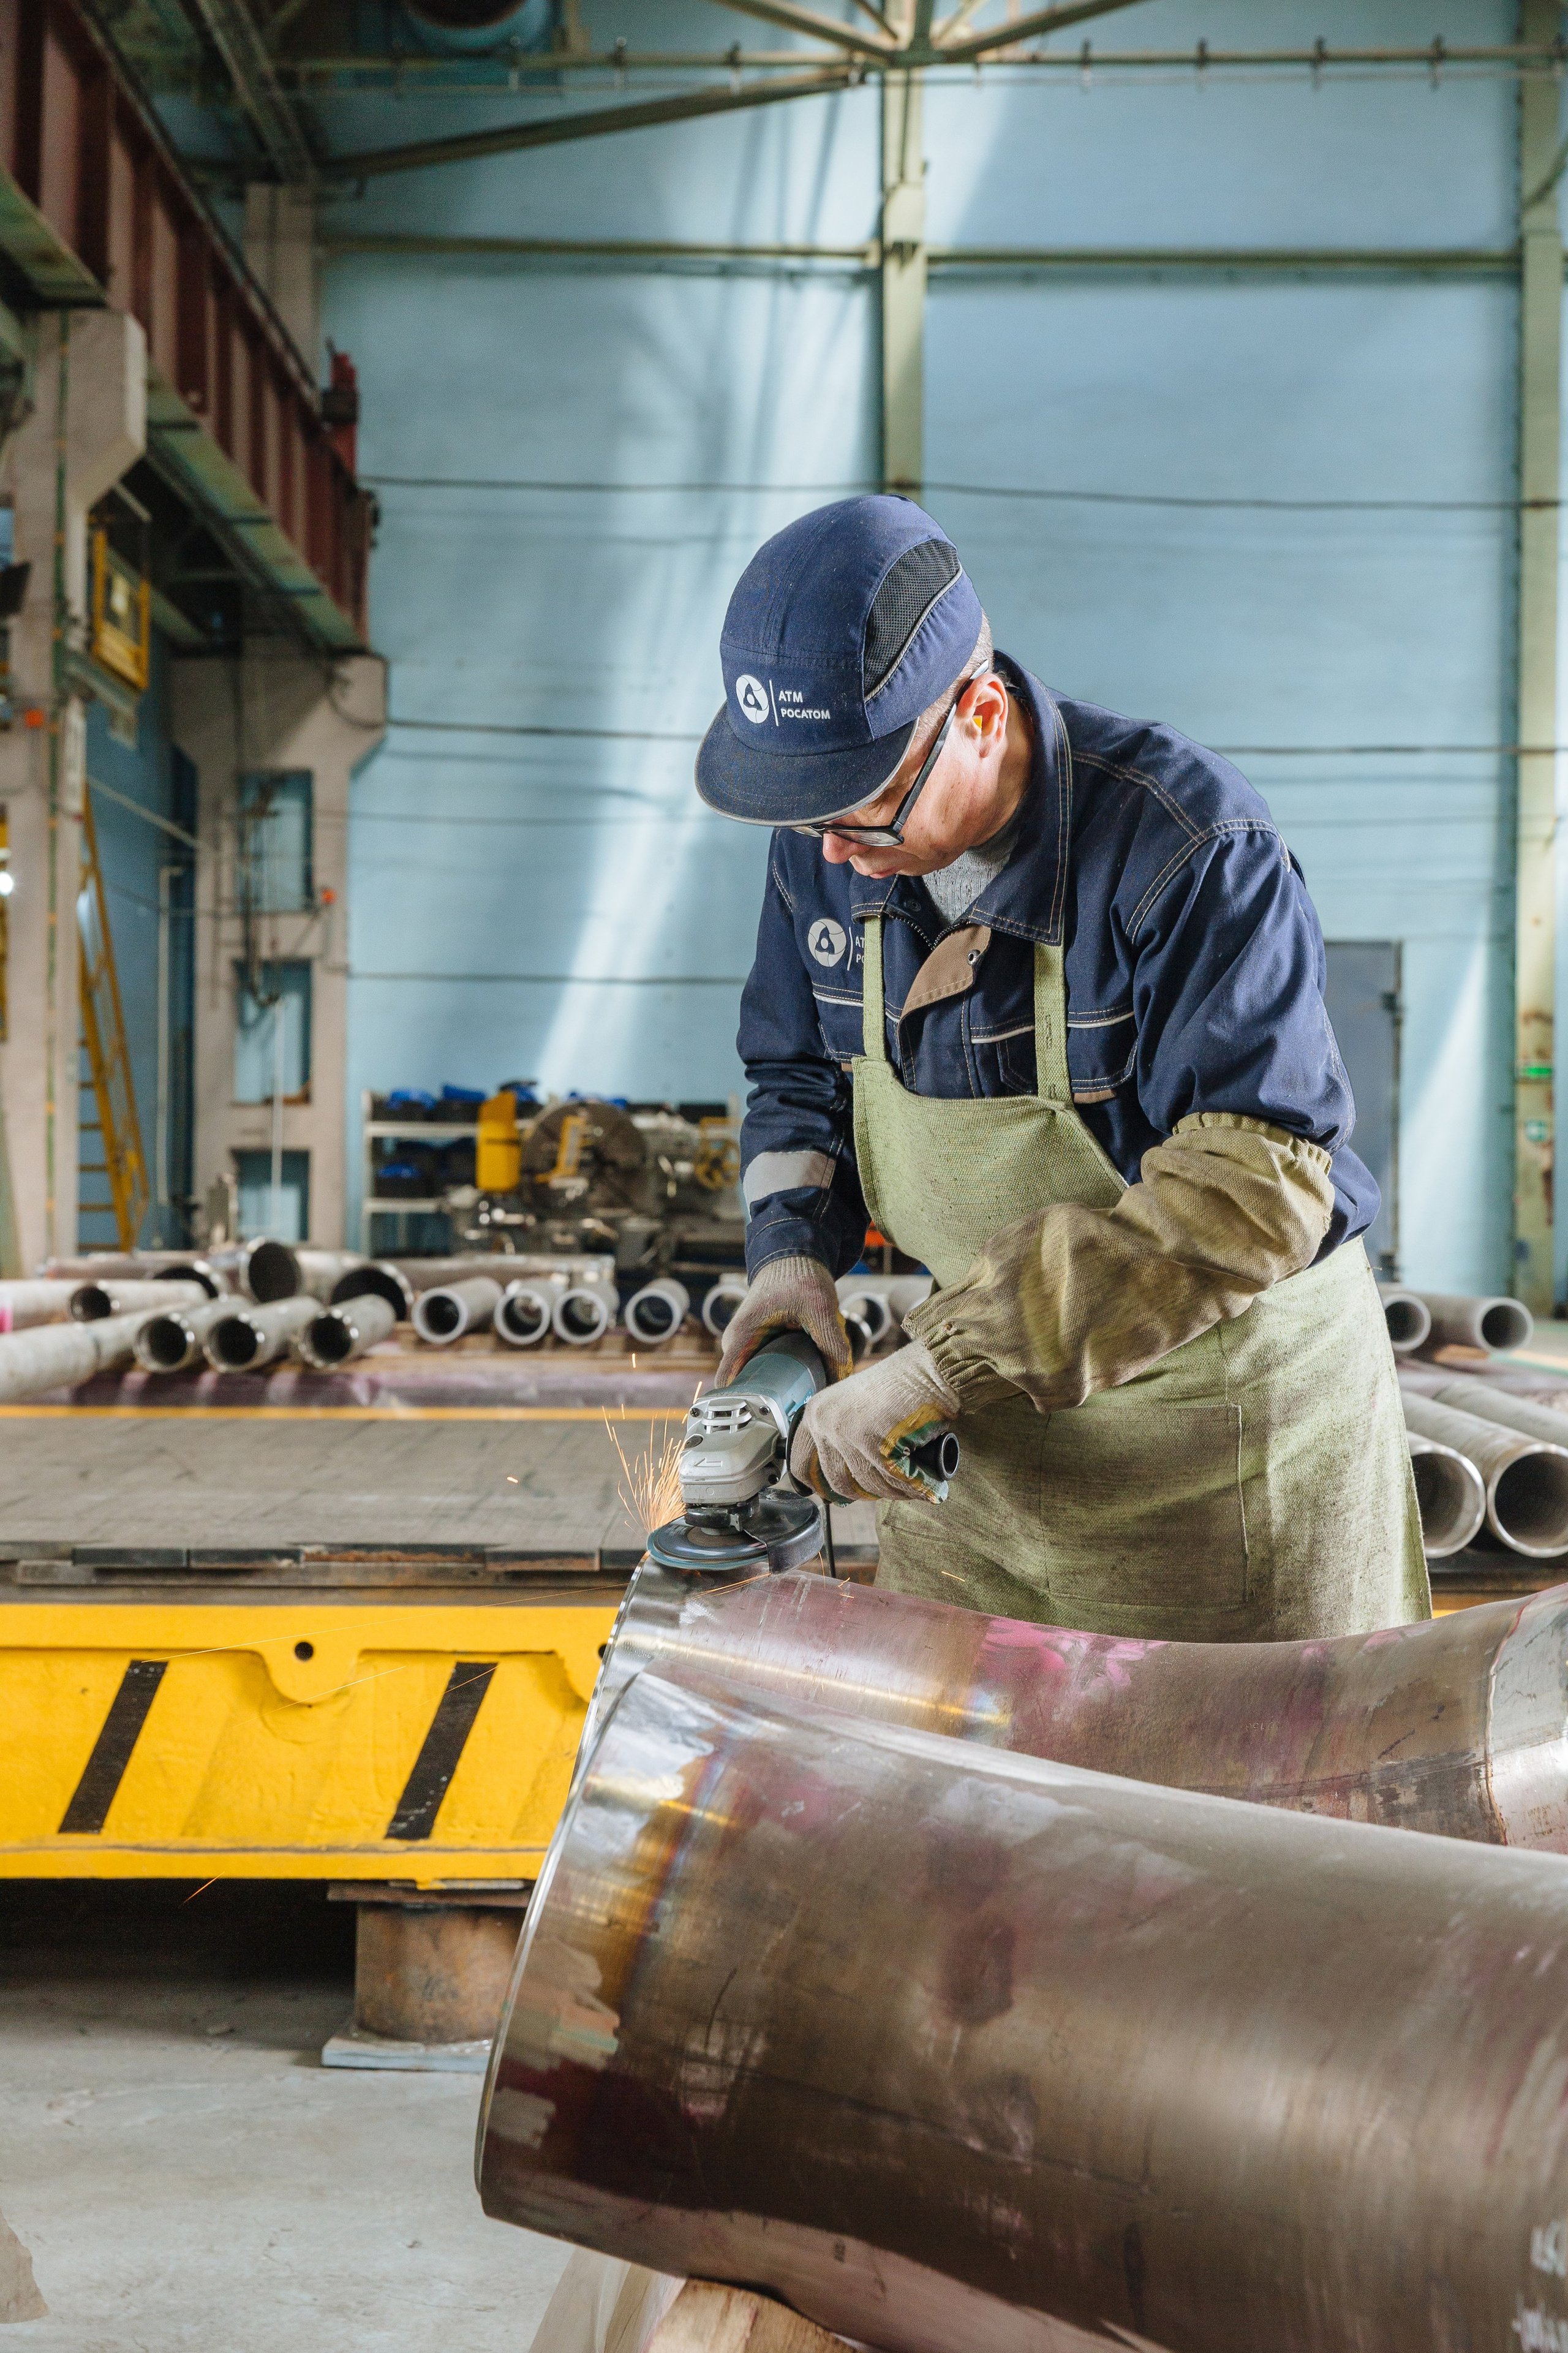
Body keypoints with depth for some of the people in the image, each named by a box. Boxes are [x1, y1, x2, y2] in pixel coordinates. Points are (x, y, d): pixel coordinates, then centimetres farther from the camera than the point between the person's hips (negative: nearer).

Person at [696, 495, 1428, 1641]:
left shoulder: (1195, 849, -26)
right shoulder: (826, 847, -5)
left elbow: (1255, 1193, -33)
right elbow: (800, 1075, 14)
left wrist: (946, 1363, -36)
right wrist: (794, 1251, -8)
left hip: (1226, 1388, -5)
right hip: (1003, 1392, 6)